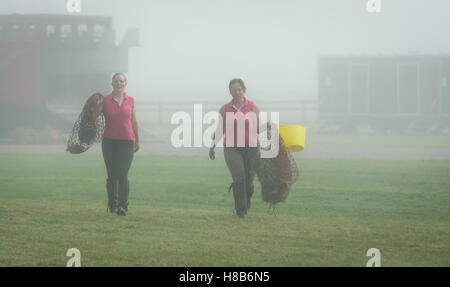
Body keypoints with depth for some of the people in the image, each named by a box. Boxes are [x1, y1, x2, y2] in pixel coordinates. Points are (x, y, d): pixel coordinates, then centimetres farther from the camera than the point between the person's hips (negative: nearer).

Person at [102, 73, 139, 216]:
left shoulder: (130, 101, 6)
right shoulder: (105, 100, 2)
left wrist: (137, 141, 19)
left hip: (127, 141, 0)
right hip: (109, 141, 0)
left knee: (123, 174, -11)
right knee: (112, 175, 5)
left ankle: (123, 205, -6)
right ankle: (112, 205, 17)